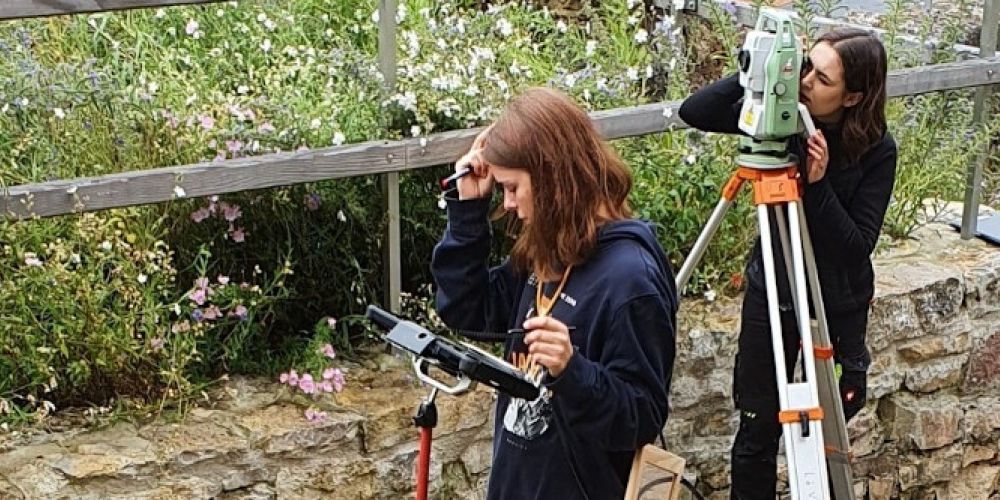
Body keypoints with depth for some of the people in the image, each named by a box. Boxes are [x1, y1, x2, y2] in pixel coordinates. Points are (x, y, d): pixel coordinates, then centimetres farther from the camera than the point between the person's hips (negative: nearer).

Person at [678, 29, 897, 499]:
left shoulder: (876, 149, -16)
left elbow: (858, 244, -19)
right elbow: (693, 111, -16)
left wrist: (819, 183, -32)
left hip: (838, 302, -1)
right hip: (772, 292, 1)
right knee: (758, 427, 7)